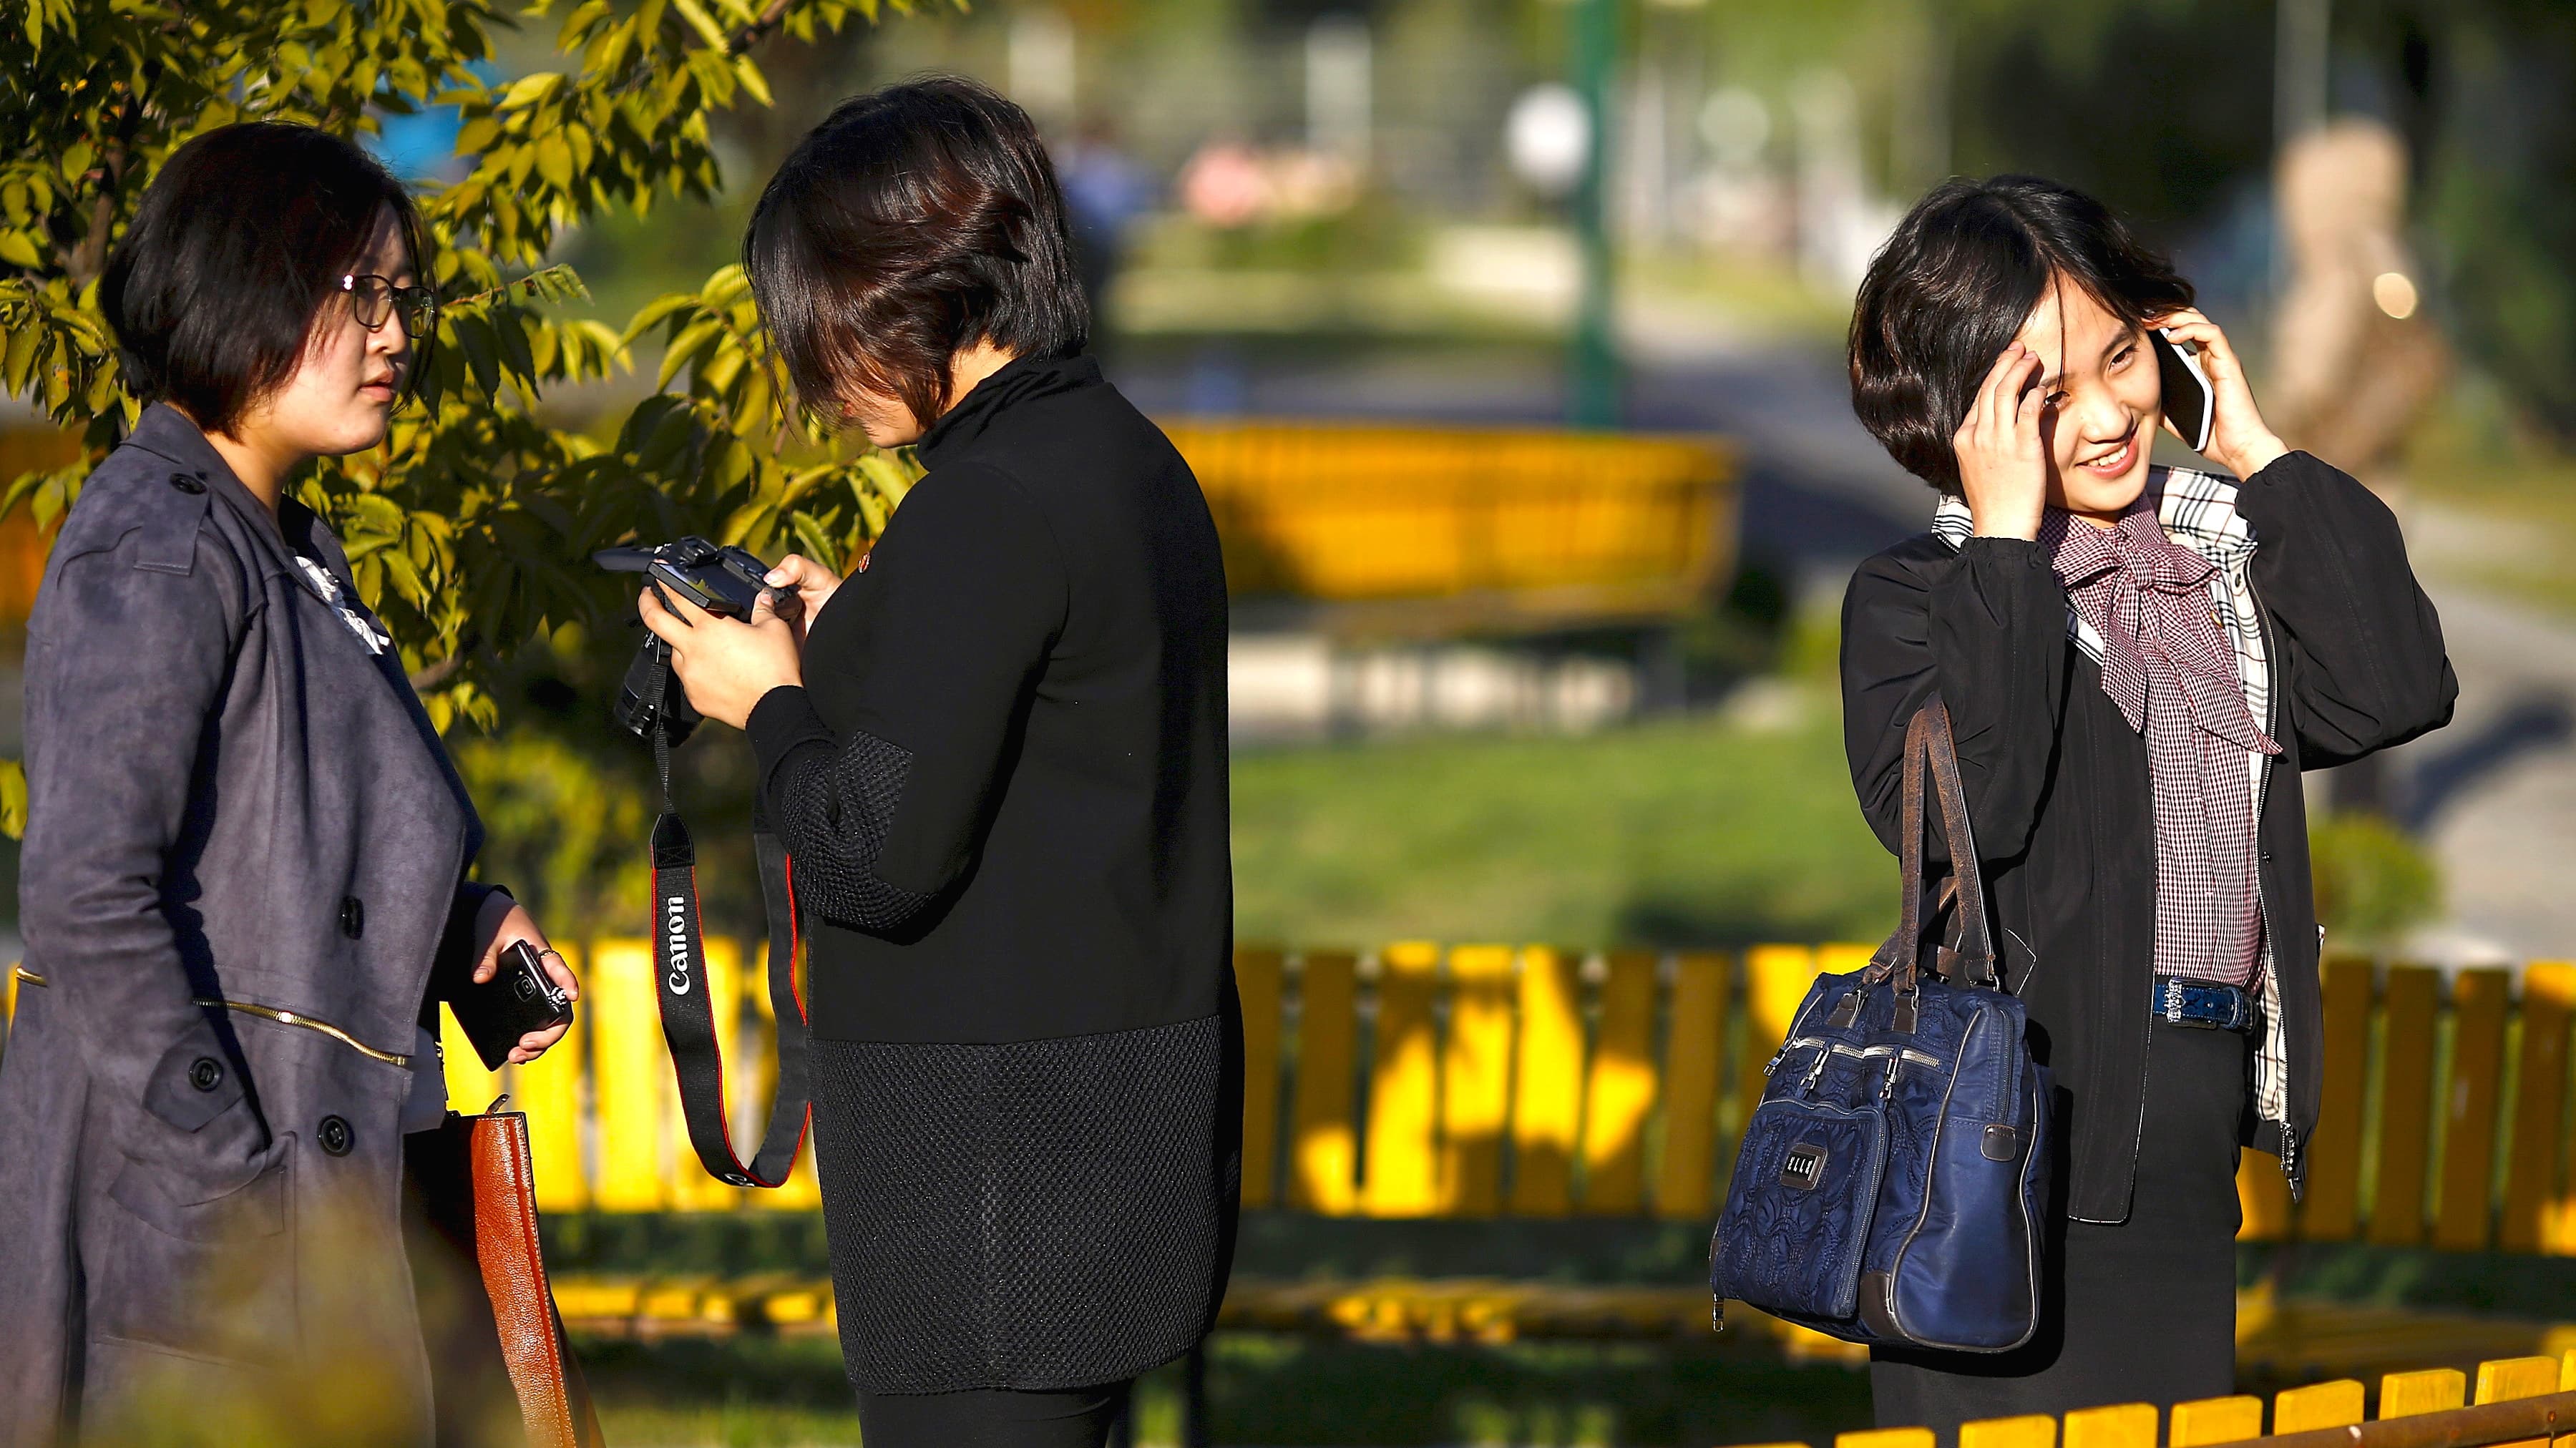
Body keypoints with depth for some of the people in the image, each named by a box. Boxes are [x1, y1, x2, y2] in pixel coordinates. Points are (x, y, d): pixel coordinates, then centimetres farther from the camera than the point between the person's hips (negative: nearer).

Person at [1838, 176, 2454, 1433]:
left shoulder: (2222, 551, 13)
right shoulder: (1914, 596, -4)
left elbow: (2394, 694, -1)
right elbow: (1953, 812, -21)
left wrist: (2260, 455, 0)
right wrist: (2007, 544, -17)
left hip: (2188, 1158, 6)